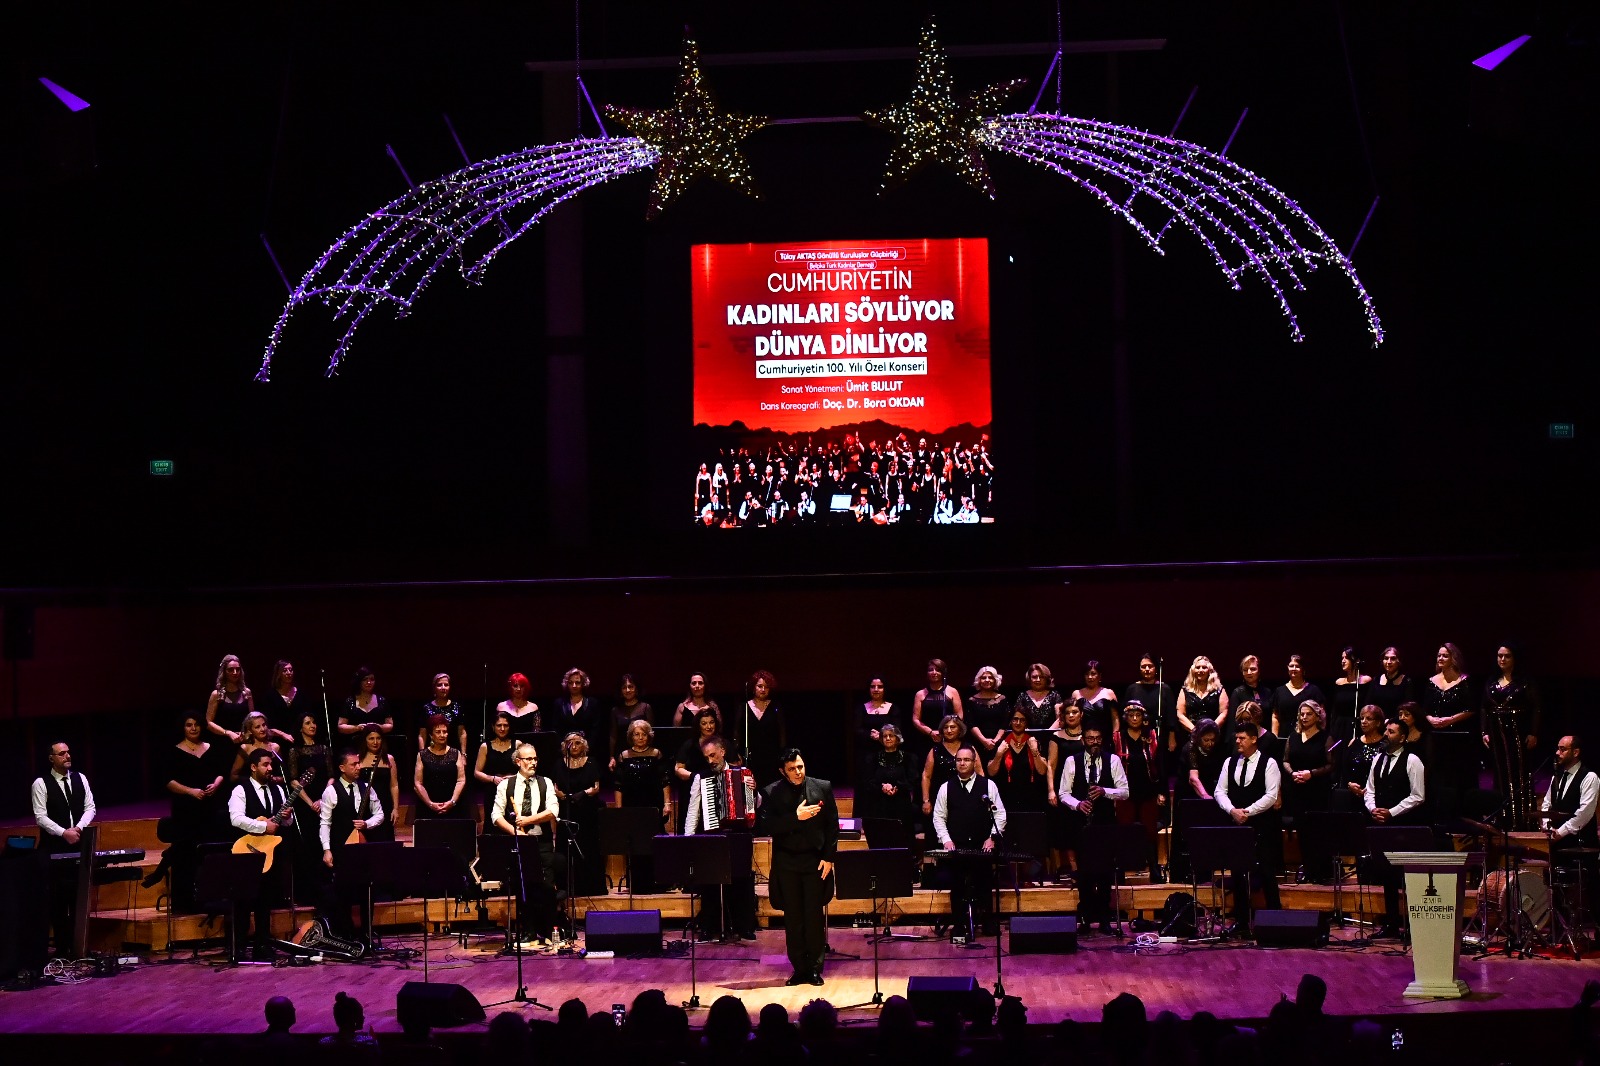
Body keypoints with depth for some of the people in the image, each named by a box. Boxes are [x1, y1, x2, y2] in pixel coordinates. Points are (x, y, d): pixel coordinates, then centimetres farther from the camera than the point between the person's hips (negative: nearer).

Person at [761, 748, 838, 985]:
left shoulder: (823, 788, 3)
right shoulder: (771, 793, 1)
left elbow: (832, 825, 4)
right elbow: (770, 827, -8)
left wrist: (828, 857, -3)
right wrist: (796, 817, -19)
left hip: (815, 861, 0)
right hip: (786, 863, 0)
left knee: (815, 916, -1)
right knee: (793, 918, 4)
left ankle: (815, 968, 7)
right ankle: (799, 968, 10)